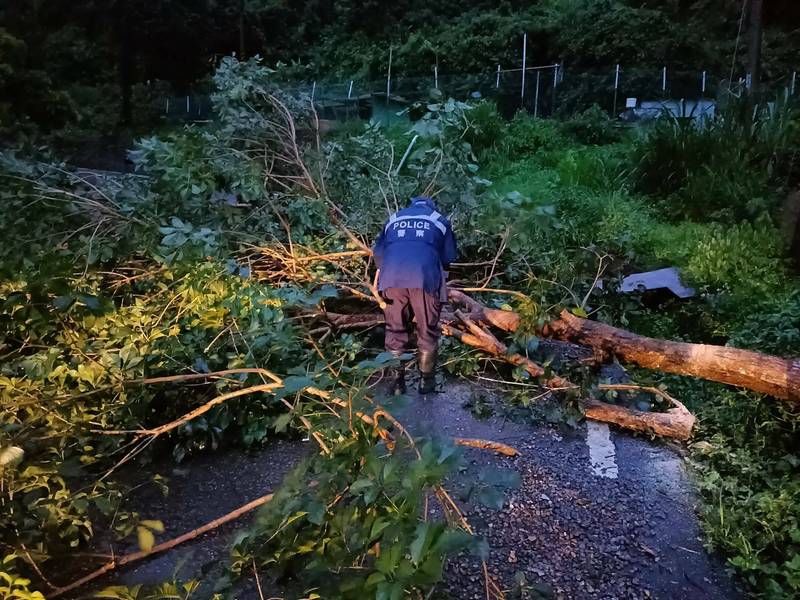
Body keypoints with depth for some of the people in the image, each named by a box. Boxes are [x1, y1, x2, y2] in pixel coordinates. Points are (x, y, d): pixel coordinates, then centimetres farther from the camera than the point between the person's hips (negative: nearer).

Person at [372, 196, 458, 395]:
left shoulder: (394, 218, 30)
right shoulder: (439, 220, 25)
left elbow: (378, 253, 24)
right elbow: (449, 256, 22)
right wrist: (441, 278, 38)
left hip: (392, 278, 2)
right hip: (425, 277, -2)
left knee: (395, 331, 15)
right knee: (427, 332, 14)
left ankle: (397, 382, 21)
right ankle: (426, 381, 23)